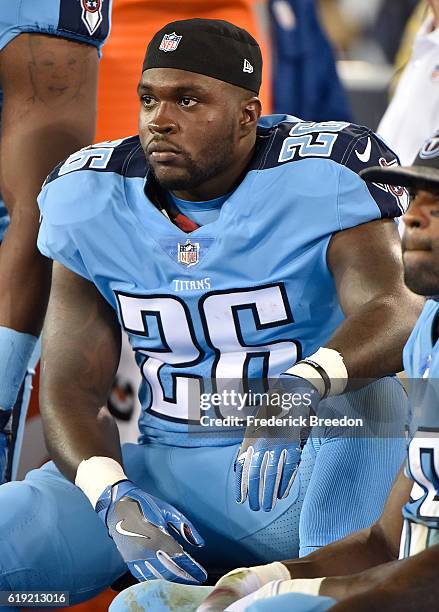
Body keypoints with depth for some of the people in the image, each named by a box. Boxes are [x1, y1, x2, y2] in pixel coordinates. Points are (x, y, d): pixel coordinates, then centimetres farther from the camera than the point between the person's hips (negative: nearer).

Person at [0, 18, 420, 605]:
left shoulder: (318, 180, -12)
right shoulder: (94, 202, 1)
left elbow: (396, 309, -30)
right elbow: (72, 388, 2)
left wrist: (302, 386, -52)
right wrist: (113, 497, -20)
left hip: (303, 468, -3)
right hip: (163, 472, 3)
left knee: (366, 393, -37)